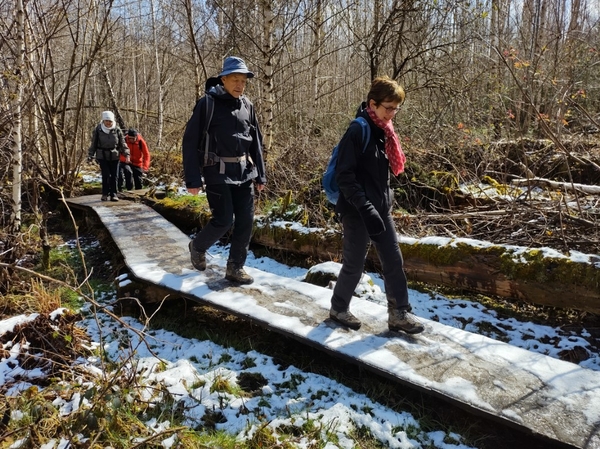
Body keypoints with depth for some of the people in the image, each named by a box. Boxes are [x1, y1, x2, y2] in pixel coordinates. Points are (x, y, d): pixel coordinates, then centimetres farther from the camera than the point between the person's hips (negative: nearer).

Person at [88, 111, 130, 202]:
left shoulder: (117, 130, -2)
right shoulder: (97, 130, -4)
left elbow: (122, 143, 4)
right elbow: (93, 144, 5)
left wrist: (126, 154, -4)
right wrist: (90, 155, 6)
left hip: (114, 157, 1)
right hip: (102, 156, -1)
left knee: (114, 176, 3)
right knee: (106, 175, -10)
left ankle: (113, 194, 14)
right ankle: (105, 193, 6)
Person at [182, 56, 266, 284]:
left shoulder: (247, 105, 9)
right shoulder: (208, 103, -8)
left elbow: (256, 141, 15)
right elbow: (190, 141, -9)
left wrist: (260, 174, 11)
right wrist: (193, 178, -12)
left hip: (244, 172, 6)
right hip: (218, 172, -5)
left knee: (246, 220, 3)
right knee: (223, 220, -4)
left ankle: (235, 267, 17)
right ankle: (197, 247, 27)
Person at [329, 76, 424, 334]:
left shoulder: (383, 131, 9)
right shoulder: (358, 131, -16)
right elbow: (344, 175, -21)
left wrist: (386, 200, 16)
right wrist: (365, 208, -26)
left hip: (381, 208, 8)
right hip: (357, 212, -8)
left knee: (394, 261, 9)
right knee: (354, 264, 5)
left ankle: (398, 314, 21)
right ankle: (338, 309, 26)